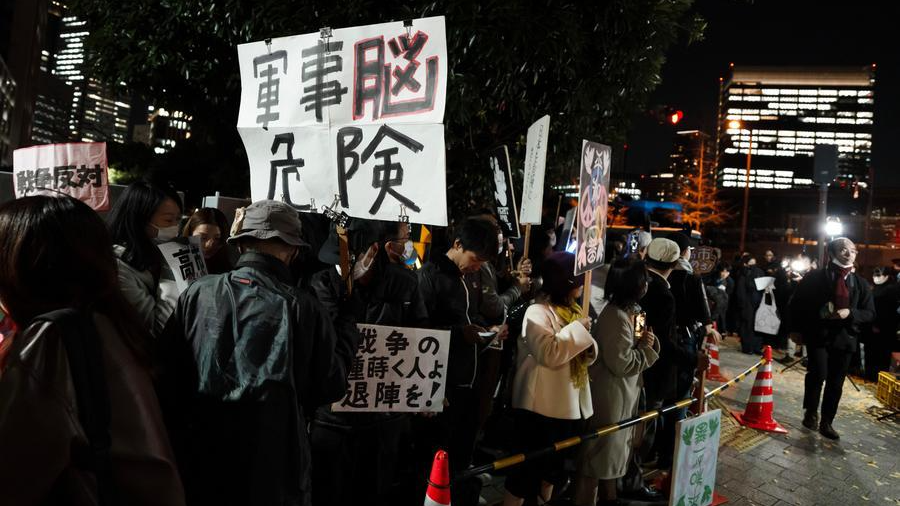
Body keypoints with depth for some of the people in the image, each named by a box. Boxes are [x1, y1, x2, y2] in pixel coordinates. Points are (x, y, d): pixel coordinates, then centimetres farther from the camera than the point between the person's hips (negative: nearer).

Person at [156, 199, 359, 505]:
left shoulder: (197, 294, -8)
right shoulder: (304, 308, -13)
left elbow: (165, 375, -1)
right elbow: (331, 386, -3)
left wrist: (175, 440, 13)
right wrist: (348, 331, 12)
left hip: (199, 461, 2)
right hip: (273, 470, -1)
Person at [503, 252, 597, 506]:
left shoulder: (571, 310, 10)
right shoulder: (538, 312, -16)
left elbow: (585, 356, 17)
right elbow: (549, 354, -28)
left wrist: (587, 345, -6)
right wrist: (578, 329, -20)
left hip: (568, 403, 9)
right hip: (542, 404, -8)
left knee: (554, 461, 21)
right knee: (530, 464, 0)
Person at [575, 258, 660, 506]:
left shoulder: (631, 311, 6)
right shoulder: (616, 317, -25)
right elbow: (621, 363, -26)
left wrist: (649, 342, -5)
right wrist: (646, 348, -12)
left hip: (624, 392, 10)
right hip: (609, 394, -10)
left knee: (612, 448, 22)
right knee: (599, 449, 3)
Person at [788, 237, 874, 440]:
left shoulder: (859, 283, 7)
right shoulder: (815, 277, -1)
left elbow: (870, 313, 8)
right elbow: (797, 303, 3)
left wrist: (850, 313, -12)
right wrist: (796, 329, -1)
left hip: (845, 337, 3)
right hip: (818, 334, -3)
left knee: (836, 382, 7)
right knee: (817, 374, -11)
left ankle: (826, 422, 20)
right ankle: (811, 414, 13)